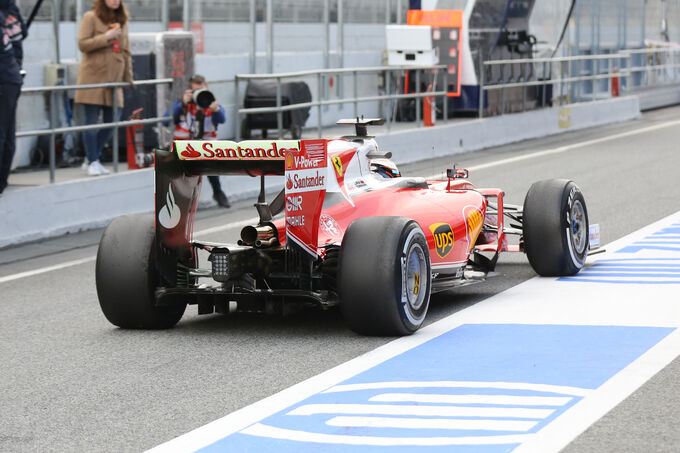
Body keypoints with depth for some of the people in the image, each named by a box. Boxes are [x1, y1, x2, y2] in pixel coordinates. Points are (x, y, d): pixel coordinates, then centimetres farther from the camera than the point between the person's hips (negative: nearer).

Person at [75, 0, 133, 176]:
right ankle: (92, 162, 4)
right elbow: (82, 44, -9)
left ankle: (92, 160, 16)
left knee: (112, 123, 3)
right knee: (91, 122, -4)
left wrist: (128, 77, 16)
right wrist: (106, 38, -17)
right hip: (93, 78, -6)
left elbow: (126, 50, 19)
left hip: (114, 79, 6)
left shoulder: (122, 20, 16)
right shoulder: (91, 18, -1)